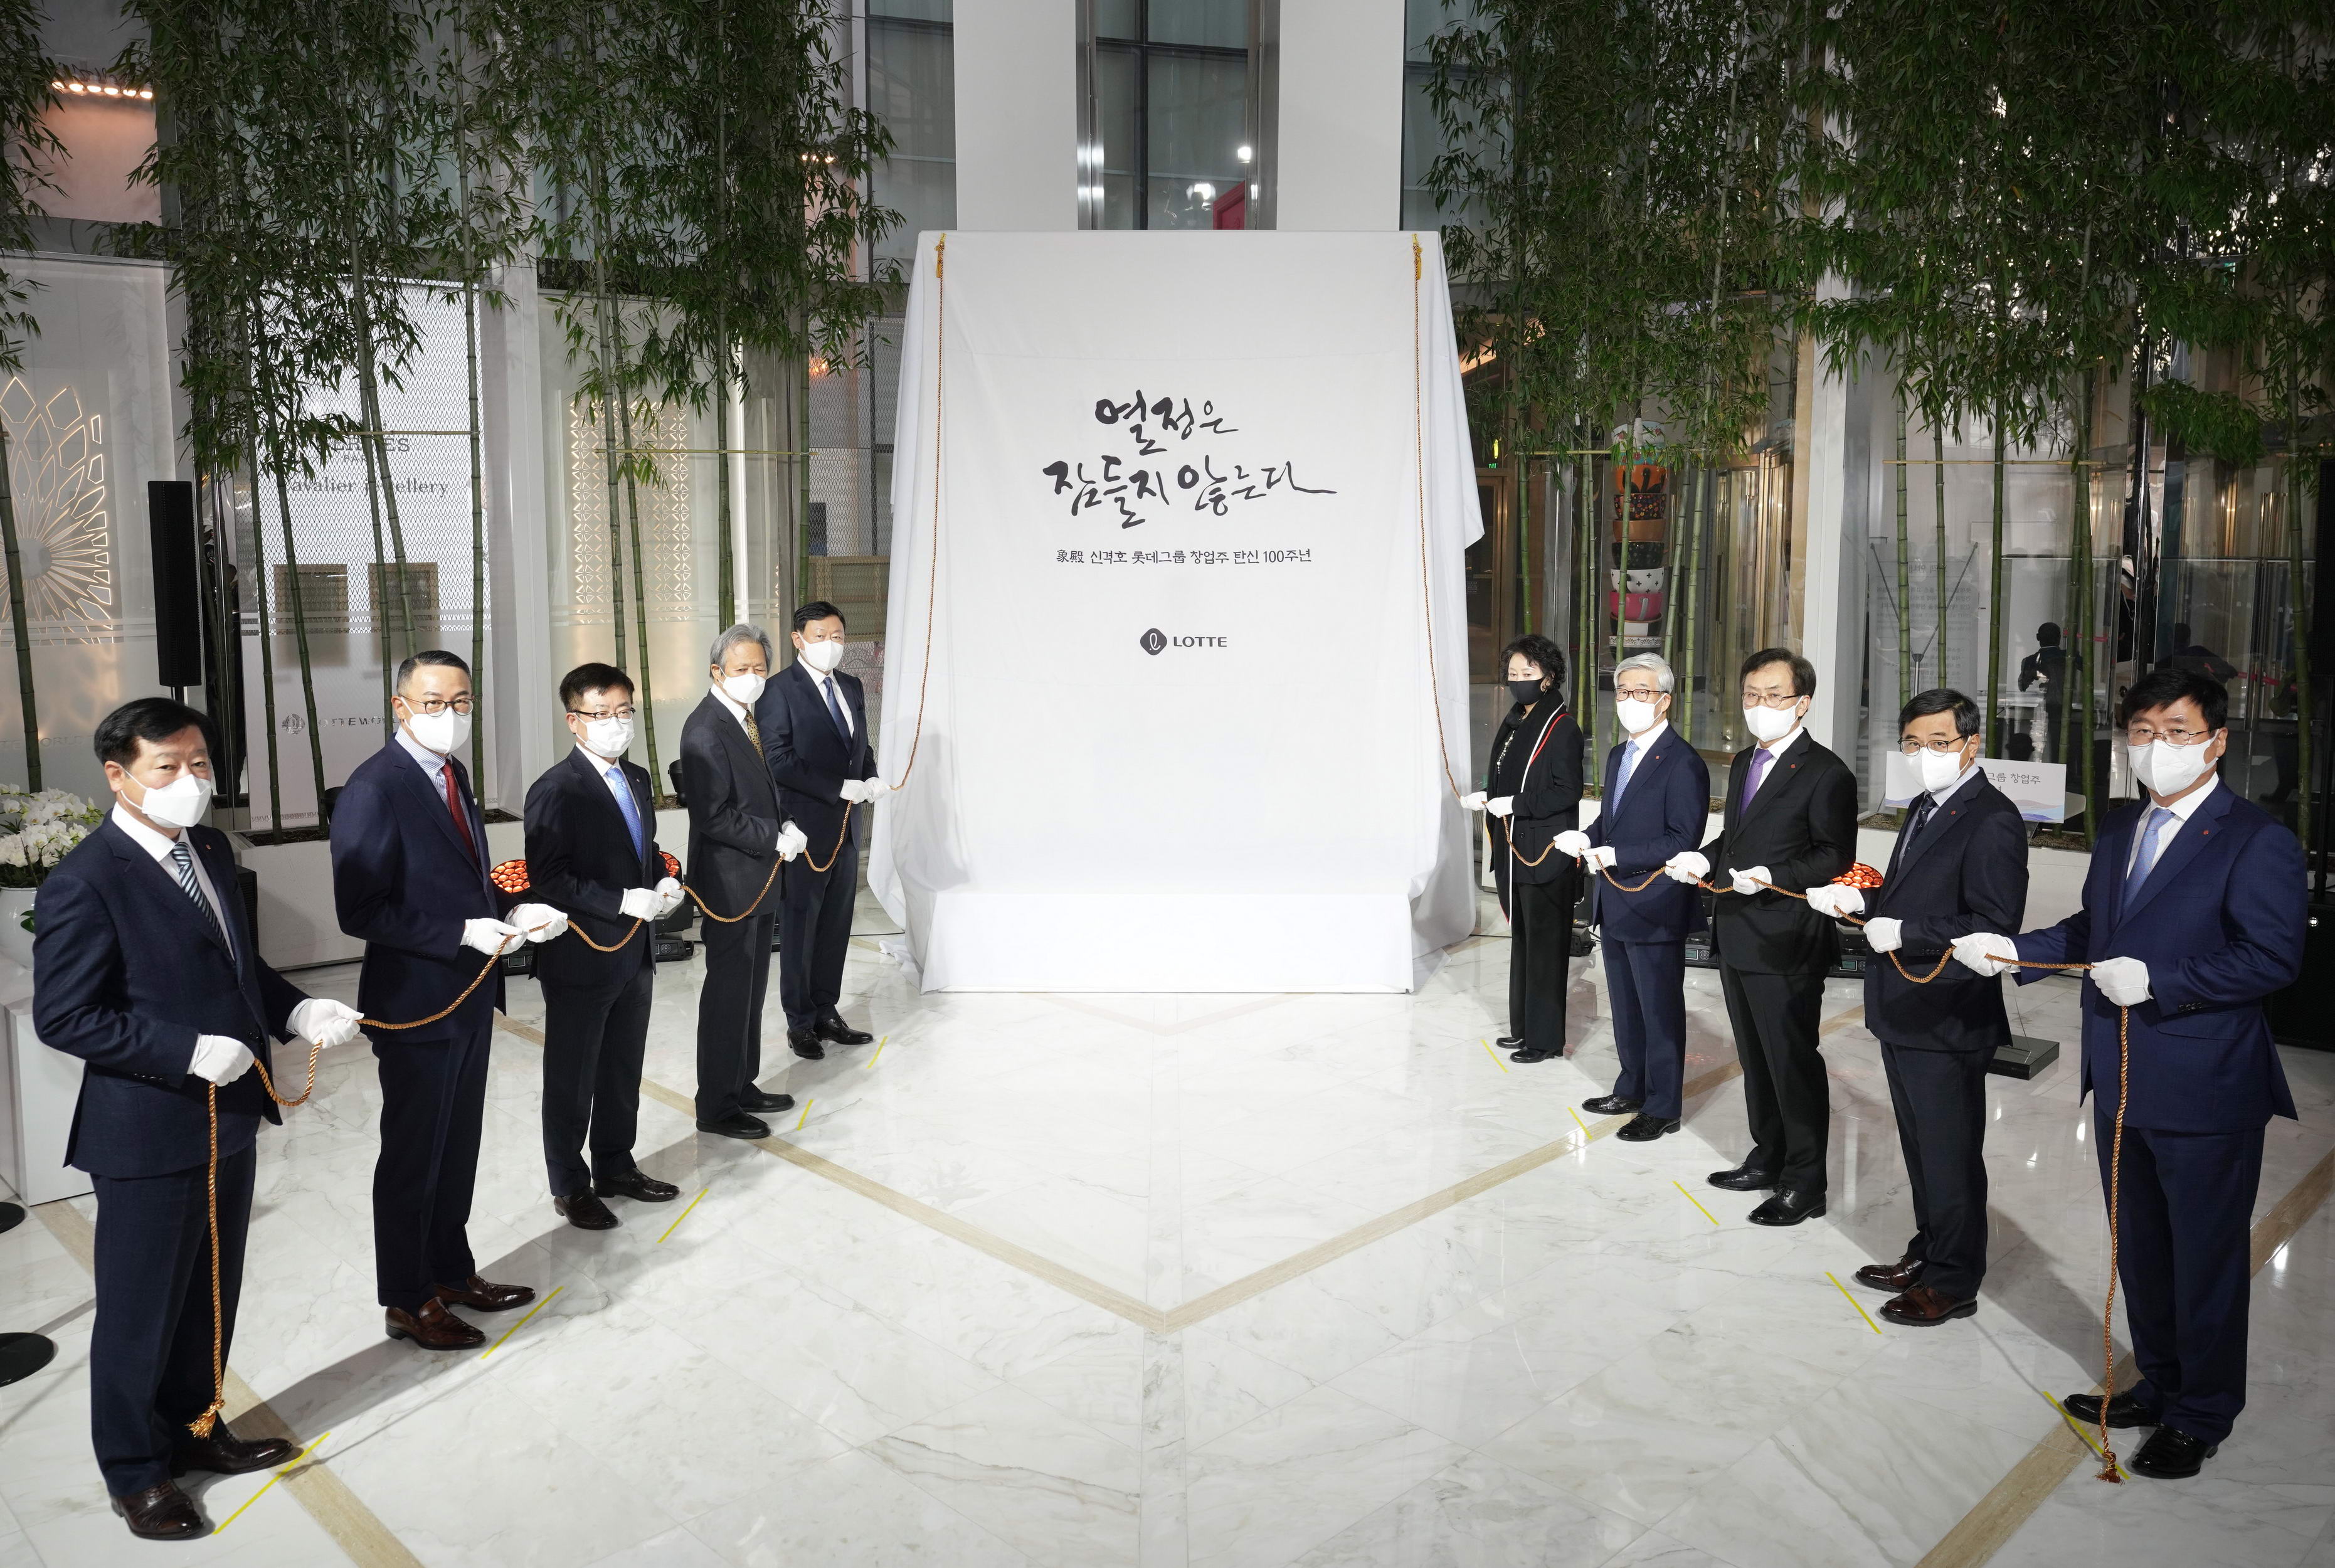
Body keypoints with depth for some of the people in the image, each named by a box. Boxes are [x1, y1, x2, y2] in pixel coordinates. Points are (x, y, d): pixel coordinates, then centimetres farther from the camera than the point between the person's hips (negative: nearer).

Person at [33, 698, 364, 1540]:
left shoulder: (208, 849, 6)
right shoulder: (85, 883, -18)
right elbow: (64, 1018, -18)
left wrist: (296, 1008, -1)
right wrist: (188, 1053, -25)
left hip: (230, 1115, 8)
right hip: (148, 1132, -8)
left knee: (212, 1295, 22)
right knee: (141, 1310, 10)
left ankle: (192, 1428, 42)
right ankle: (135, 1470, 29)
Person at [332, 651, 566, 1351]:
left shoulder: (452, 775, 8)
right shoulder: (374, 787, -19)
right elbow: (361, 910, -22)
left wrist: (509, 914, -1)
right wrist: (464, 933, -25)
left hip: (470, 995, 8)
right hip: (416, 1003, -8)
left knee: (458, 1148, 21)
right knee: (412, 1156, 8)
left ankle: (452, 1272, 38)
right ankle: (407, 1301, 25)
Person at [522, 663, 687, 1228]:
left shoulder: (637, 779, 8)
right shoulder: (556, 791, -16)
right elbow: (548, 880, -21)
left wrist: (664, 884, -1)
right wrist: (623, 902, -25)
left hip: (635, 956, 7)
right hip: (581, 962, -7)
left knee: (624, 1074, 20)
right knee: (572, 1081, 9)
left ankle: (616, 1168, 37)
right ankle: (569, 1187, 25)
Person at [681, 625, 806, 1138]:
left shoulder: (749, 718, 10)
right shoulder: (706, 729, -19)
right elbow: (714, 816, -23)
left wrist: (783, 830, 2)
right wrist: (775, 840, -18)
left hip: (757, 876, 9)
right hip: (730, 882, -9)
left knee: (750, 987, 17)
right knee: (728, 990, 0)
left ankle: (742, 1086, 30)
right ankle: (716, 1107, 12)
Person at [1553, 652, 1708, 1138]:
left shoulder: (1683, 764, -16)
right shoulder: (1618, 756, 13)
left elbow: (1683, 841, -22)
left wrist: (1616, 856, -25)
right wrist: (1587, 837, -1)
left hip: (1654, 910, -9)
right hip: (1614, 908, 9)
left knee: (1660, 1011, 4)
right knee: (1625, 1007, 20)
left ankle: (1663, 1107, 16)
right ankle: (1632, 1089, 35)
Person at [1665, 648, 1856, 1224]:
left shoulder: (1826, 774, -12)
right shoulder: (1743, 764, 14)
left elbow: (1835, 857, -16)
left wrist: (1772, 876, -28)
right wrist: (1703, 858, 2)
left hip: (1786, 944, -8)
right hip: (1737, 936, 8)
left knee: (1793, 1062, 1)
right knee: (1756, 1059, 19)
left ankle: (1805, 1182, 13)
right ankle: (1768, 1159, 34)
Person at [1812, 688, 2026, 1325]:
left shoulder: (1991, 820, -17)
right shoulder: (1925, 808, 13)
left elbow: (1994, 927, -23)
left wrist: (1904, 933, -24)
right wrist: (1862, 901, 3)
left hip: (1947, 1021, -9)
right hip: (1904, 1012, 9)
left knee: (1950, 1155, 5)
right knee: (1921, 1148, 21)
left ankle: (1953, 1282, 20)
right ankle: (1927, 1256, 36)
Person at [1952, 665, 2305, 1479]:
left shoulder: (2255, 841, -14)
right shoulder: (2118, 833, 11)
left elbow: (2270, 958, -20)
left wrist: (2158, 981, -26)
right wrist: (2014, 949, 4)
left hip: (2205, 1092, -7)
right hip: (2121, 1084, 7)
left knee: (2205, 1259, 9)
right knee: (2140, 1251, 21)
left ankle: (2201, 1417, 26)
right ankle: (2158, 1386, 40)